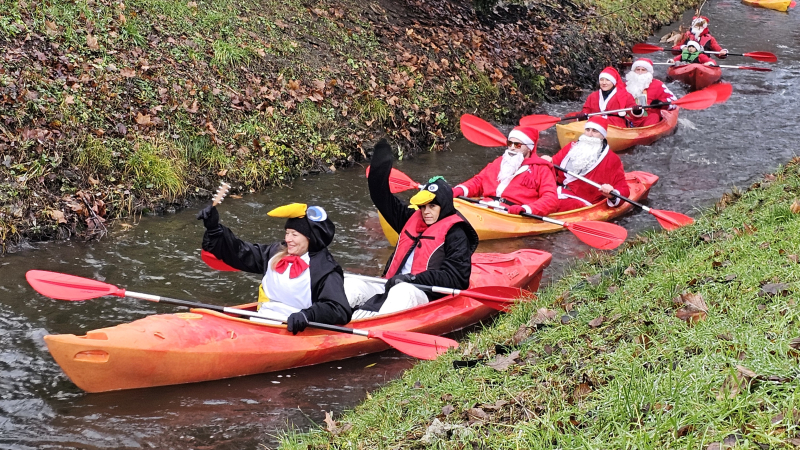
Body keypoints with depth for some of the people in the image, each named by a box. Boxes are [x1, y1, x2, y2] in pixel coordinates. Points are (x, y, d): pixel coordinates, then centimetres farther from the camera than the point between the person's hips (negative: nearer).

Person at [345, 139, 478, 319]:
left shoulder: (455, 234, 2)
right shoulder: (412, 220, 22)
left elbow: (457, 277, -10)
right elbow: (381, 197, 27)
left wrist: (413, 278, -20)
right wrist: (382, 161, 14)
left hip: (424, 295, -7)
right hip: (392, 287, 7)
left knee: (401, 291, -41)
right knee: (351, 285, -16)